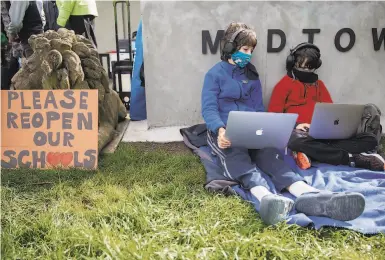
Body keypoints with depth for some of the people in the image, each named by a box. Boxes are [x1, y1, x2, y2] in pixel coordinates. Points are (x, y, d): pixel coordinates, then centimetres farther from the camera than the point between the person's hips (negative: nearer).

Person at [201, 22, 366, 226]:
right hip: (224, 134, -3)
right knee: (239, 159, -37)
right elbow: (209, 109, -9)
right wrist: (220, 130, -29)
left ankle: (308, 196, -57)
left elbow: (258, 108, 14)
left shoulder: (251, 74, 16)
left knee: (269, 154, -29)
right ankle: (266, 198, -68)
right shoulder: (215, 74, 2)